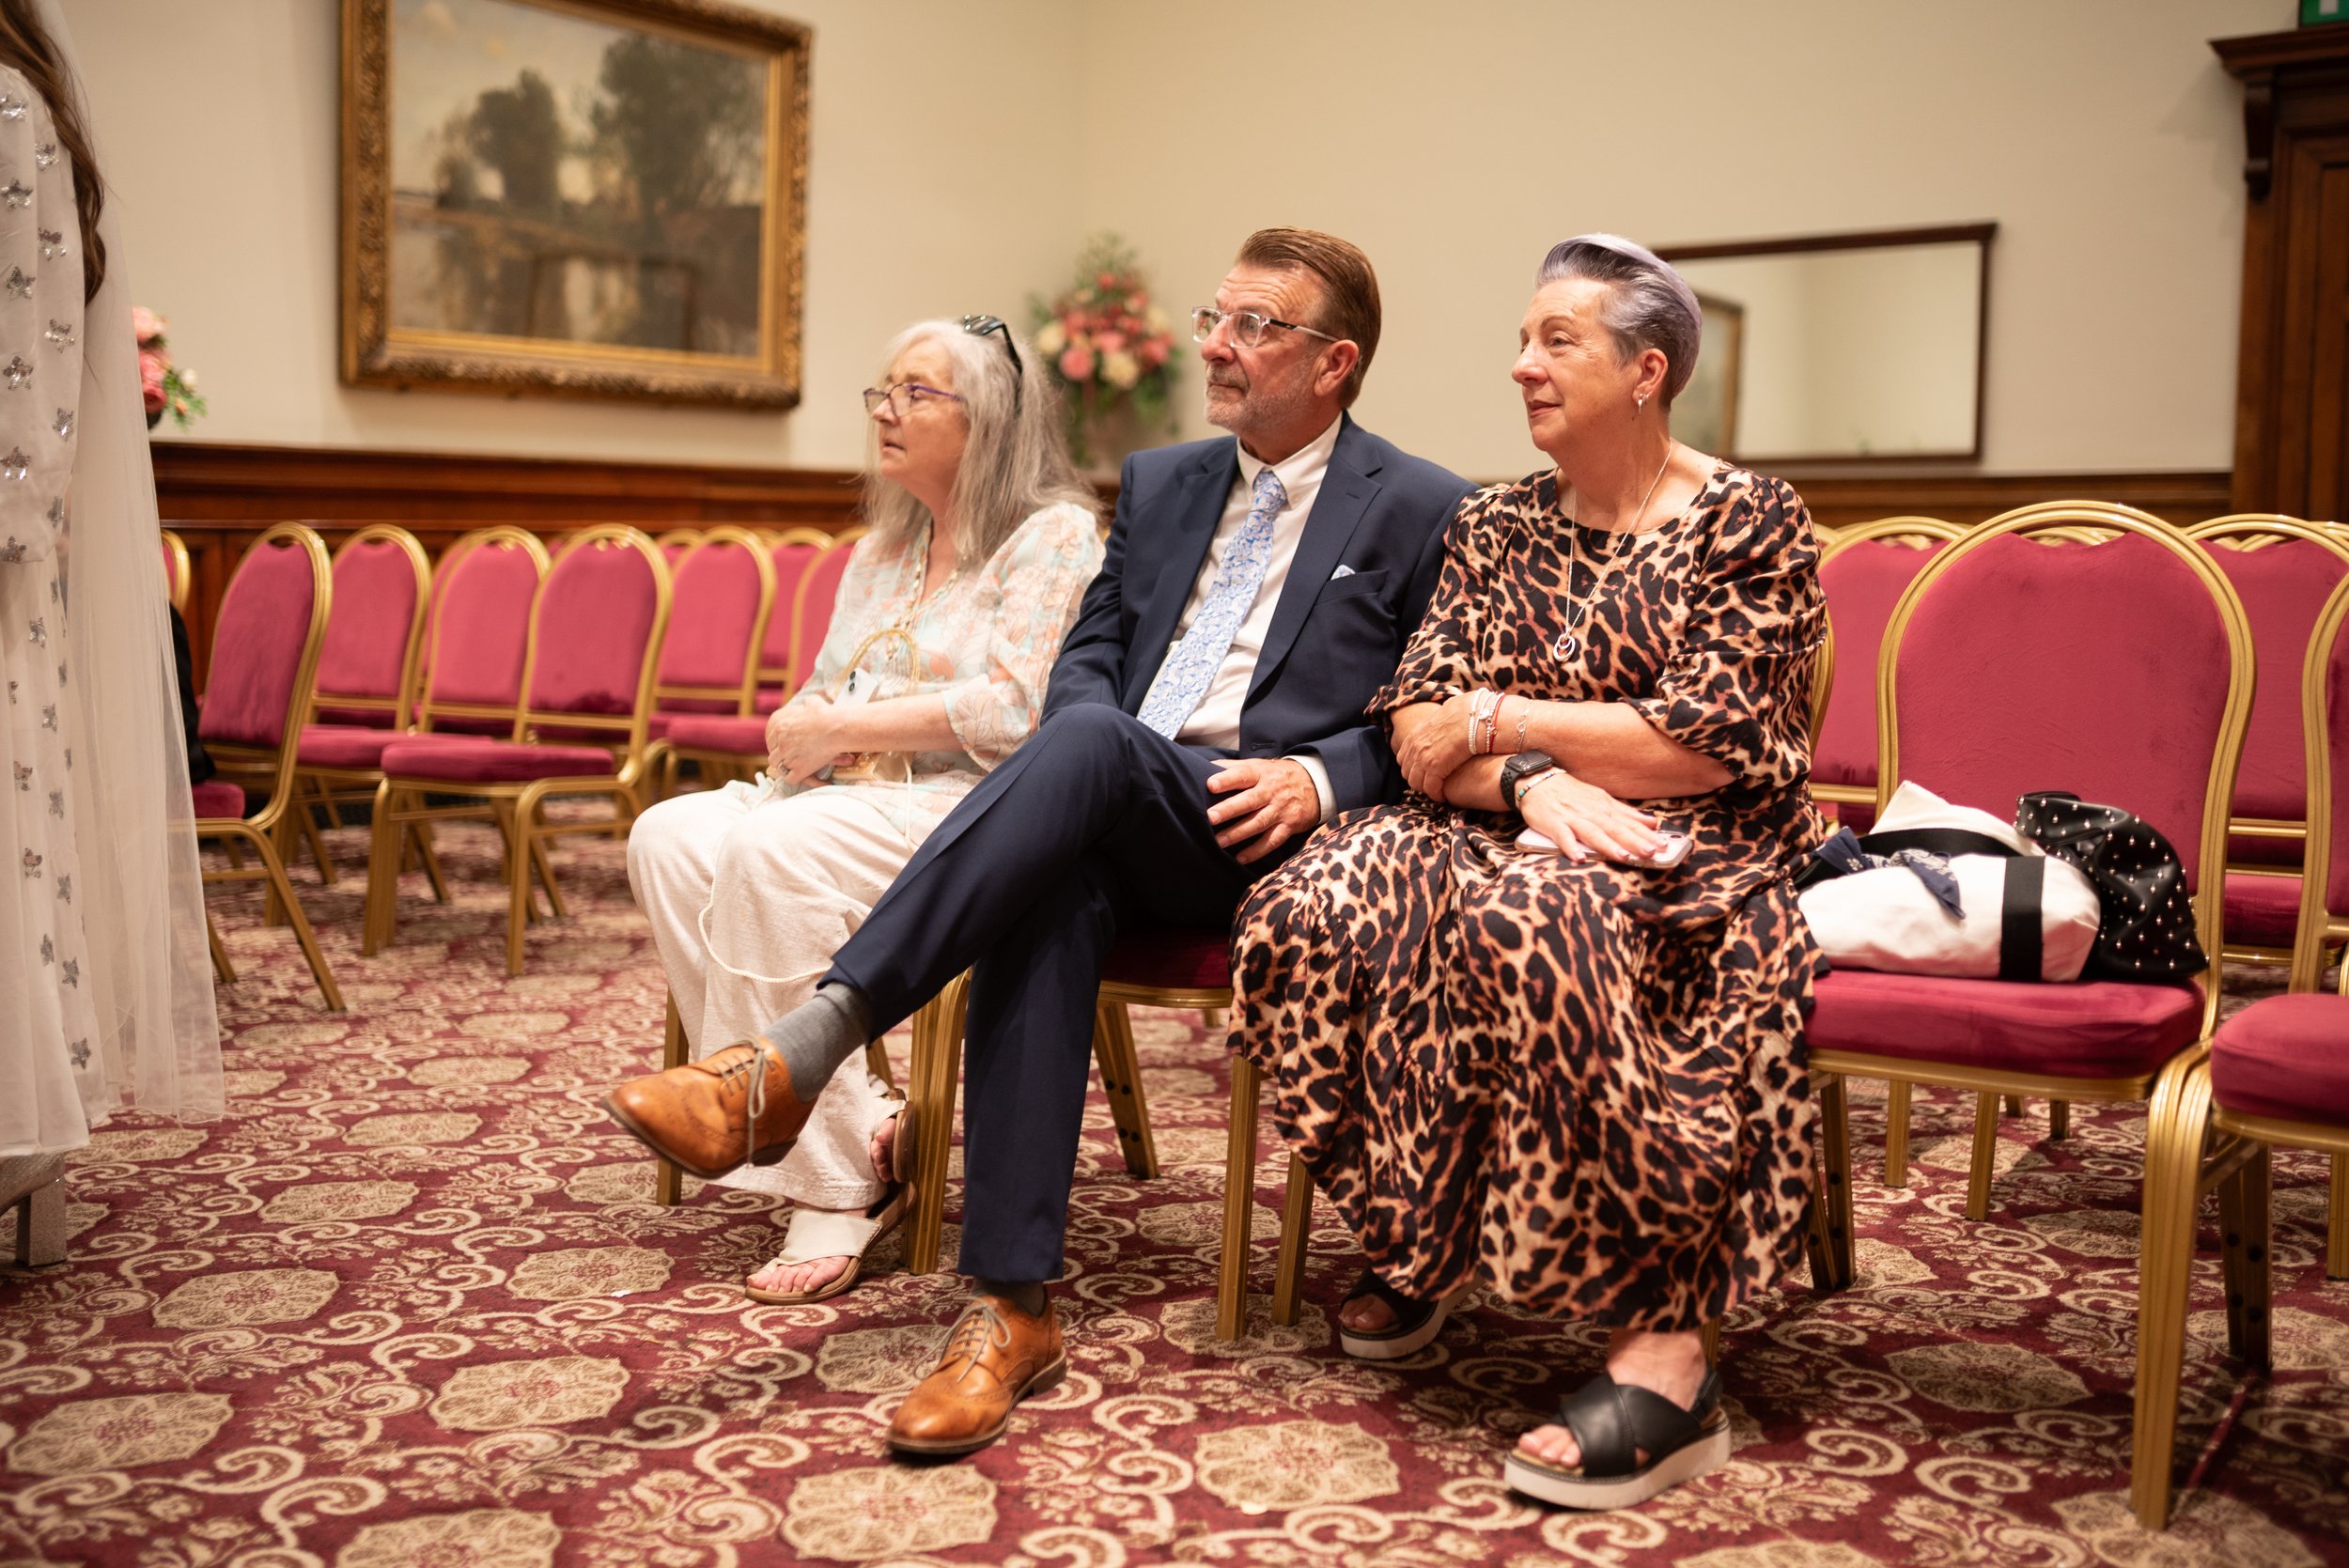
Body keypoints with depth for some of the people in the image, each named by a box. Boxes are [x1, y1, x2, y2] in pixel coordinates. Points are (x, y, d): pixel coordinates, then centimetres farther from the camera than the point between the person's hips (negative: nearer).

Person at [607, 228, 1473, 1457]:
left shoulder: (1423, 512, 7)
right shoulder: (1160, 482, 24)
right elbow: (1089, 651, 17)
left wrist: (1316, 778, -16)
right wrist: (1072, 779, -5)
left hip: (1263, 838, -4)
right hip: (1116, 825, 4)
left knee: (1091, 743, -34)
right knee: (1049, 886, -34)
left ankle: (800, 1052, -41)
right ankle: (1011, 1308, -35)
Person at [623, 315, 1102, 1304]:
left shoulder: (1054, 535, -2)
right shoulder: (881, 551, 23)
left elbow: (1009, 712, -15)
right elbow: (820, 696, 22)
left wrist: (841, 727, -13)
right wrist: (798, 731, -3)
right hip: (848, 799, 8)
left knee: (772, 853, -32)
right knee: (669, 836, -19)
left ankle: (839, 1182, -23)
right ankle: (857, 1132, -20)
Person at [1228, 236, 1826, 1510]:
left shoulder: (1750, 523, -2)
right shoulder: (1496, 526, 13)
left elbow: (1709, 744, -13)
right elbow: (1417, 729, 4)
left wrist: (1501, 717, -9)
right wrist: (1529, 780, -17)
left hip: (1694, 858, -5)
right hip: (1506, 831, 5)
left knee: (1530, 920, -39)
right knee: (1309, 913, -24)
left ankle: (1663, 1348, -35)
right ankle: (1420, 1244, -4)